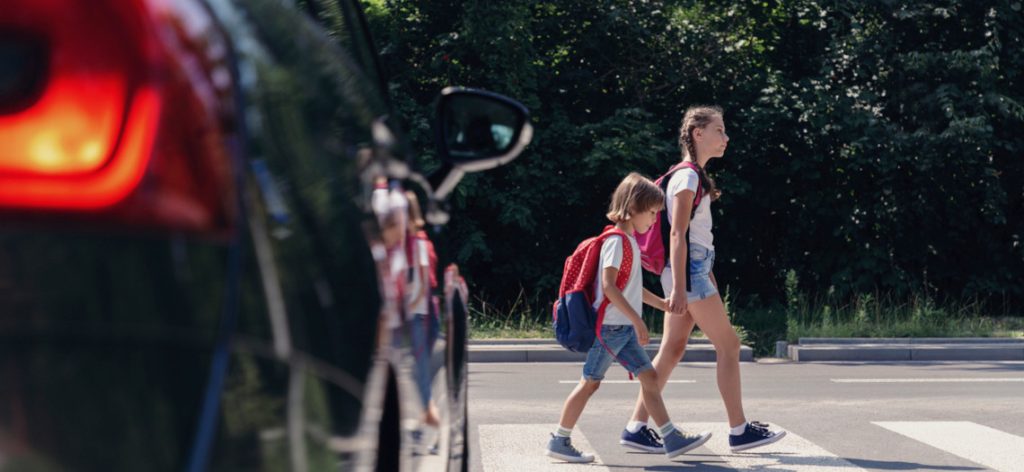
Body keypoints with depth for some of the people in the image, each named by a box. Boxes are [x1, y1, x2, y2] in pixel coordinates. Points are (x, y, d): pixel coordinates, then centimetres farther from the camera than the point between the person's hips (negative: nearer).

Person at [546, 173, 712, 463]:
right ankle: (559, 442, 7)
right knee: (590, 383, -2)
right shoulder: (617, 241, -15)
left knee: (649, 377, 5)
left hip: (625, 330, 9)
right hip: (609, 327, -9)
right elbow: (608, 286, -24)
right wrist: (637, 320, -25)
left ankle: (673, 440, 6)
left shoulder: (630, 242, 15)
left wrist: (664, 305, 25)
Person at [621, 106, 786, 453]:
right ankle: (739, 430, 2)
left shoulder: (694, 176, 17)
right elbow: (677, 234, -19)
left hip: (694, 270, 10)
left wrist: (709, 279, 22)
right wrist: (678, 287, -24)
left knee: (672, 351, 8)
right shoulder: (688, 177, -12)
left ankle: (636, 427, 8)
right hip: (689, 272, -10)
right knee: (728, 345, -4)